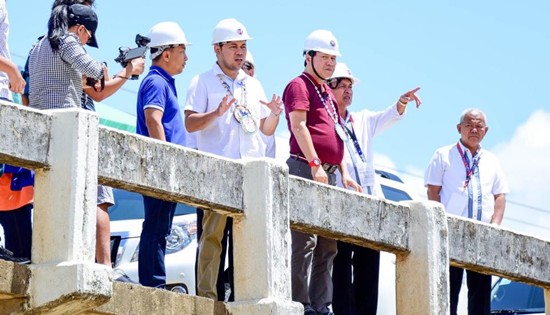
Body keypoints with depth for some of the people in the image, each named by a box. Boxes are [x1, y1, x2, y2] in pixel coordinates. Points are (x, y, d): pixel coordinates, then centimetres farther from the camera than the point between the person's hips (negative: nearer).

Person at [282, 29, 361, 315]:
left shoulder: (327, 93, 24)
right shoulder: (300, 85, -3)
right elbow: (298, 125, -15)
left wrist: (344, 173, 19)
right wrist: (315, 164, -22)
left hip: (328, 174, 10)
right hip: (306, 169, -10)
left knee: (327, 245, 8)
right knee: (305, 240, -13)